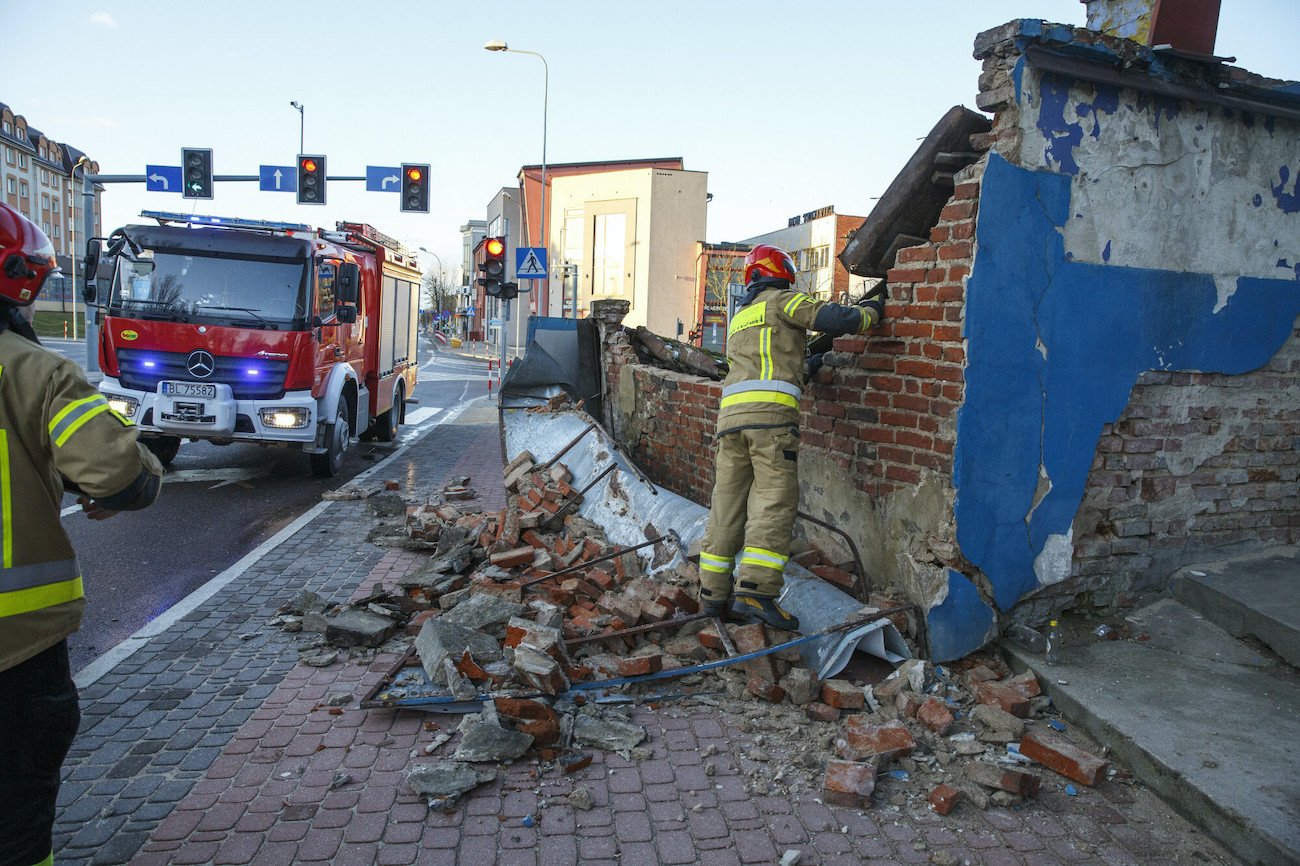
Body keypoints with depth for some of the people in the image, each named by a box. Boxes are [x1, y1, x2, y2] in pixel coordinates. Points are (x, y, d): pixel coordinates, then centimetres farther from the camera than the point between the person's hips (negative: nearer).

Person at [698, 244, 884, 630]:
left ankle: (713, 594, 9)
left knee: (727, 502, 7)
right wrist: (870, 310, 16)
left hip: (730, 411, 7)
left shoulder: (739, 316, 32)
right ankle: (755, 592, -21)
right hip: (770, 412, -7)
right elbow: (835, 318, -3)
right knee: (775, 501, -10)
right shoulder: (781, 301, 9)